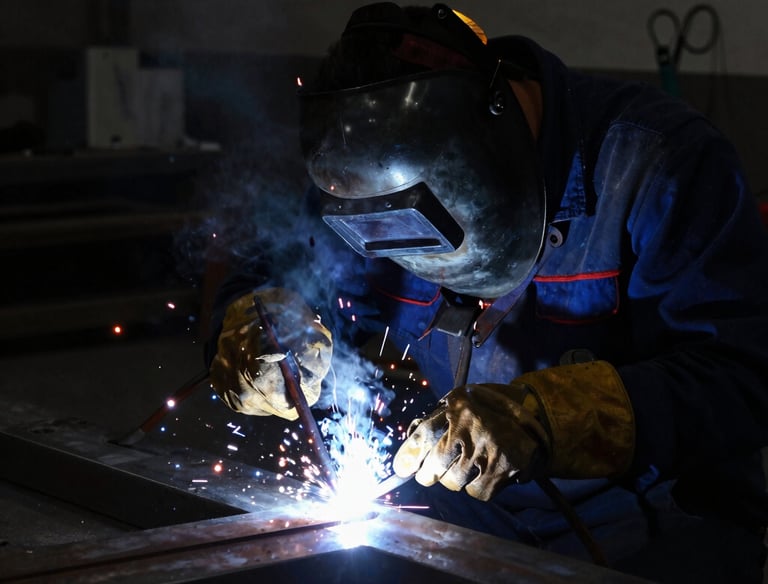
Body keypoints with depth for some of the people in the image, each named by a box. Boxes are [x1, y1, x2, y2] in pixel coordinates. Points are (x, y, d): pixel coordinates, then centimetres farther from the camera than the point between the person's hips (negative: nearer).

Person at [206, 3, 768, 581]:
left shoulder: (660, 158, -18)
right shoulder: (387, 174, -1)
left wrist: (541, 415, -36)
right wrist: (262, 326, -13)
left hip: (649, 529, -3)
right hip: (466, 510, 4)